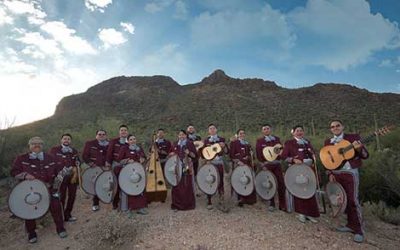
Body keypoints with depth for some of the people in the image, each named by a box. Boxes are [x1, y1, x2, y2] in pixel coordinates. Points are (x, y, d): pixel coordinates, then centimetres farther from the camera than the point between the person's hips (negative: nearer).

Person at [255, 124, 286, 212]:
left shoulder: (277, 139, 12)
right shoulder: (260, 141, 3)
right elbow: (258, 154, -2)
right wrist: (262, 164, -10)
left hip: (277, 164, 2)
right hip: (267, 165, -2)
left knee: (281, 183, 0)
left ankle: (283, 205, 12)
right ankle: (271, 204, 18)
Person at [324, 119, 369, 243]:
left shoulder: (353, 137, -1)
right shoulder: (328, 142, 8)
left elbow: (365, 155, -4)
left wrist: (358, 149, -25)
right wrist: (330, 174, 0)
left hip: (350, 173, -4)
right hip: (336, 174, 4)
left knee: (353, 200, -5)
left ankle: (358, 229, 6)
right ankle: (351, 225, 22)